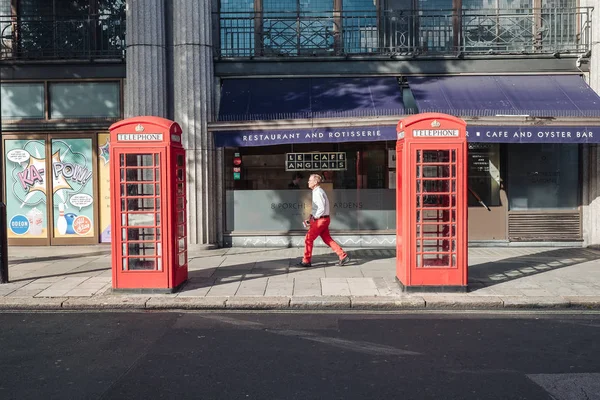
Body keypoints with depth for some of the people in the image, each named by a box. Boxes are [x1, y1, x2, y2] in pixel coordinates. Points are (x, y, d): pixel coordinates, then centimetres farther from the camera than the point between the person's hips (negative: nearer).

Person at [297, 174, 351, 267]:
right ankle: (343, 256, 11)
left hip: (321, 220, -10)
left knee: (308, 239, -2)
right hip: (324, 220, 10)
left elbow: (321, 209, -23)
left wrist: (313, 218, -15)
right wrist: (312, 215, 9)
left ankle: (306, 261, 6)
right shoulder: (316, 192, 14)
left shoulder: (318, 192, -16)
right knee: (328, 240, 11)